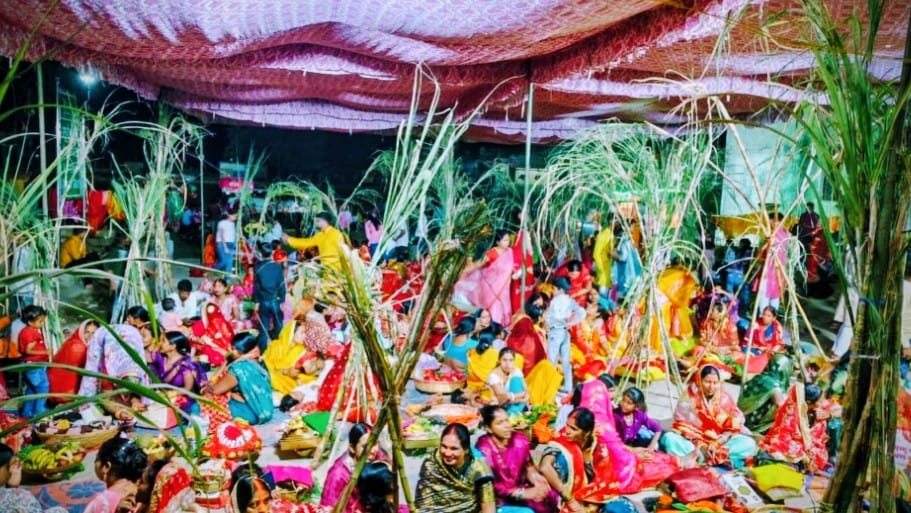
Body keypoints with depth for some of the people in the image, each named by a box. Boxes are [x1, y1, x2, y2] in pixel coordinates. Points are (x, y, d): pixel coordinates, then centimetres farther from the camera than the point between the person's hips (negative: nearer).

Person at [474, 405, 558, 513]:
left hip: (521, 486, 6)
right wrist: (524, 493, -22)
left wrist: (535, 477, -14)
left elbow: (528, 465, 9)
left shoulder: (519, 439, -4)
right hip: (499, 497, -6)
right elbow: (490, 486, -18)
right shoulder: (483, 449, -17)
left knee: (551, 497, -17)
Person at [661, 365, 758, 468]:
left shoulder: (725, 399, -1)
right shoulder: (689, 399, -5)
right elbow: (682, 425, -8)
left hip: (721, 443, 2)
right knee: (669, 439, -29)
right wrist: (699, 445, -21)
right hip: (693, 442, -1)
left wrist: (717, 444, -19)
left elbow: (734, 428, -4)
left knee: (749, 444, -23)